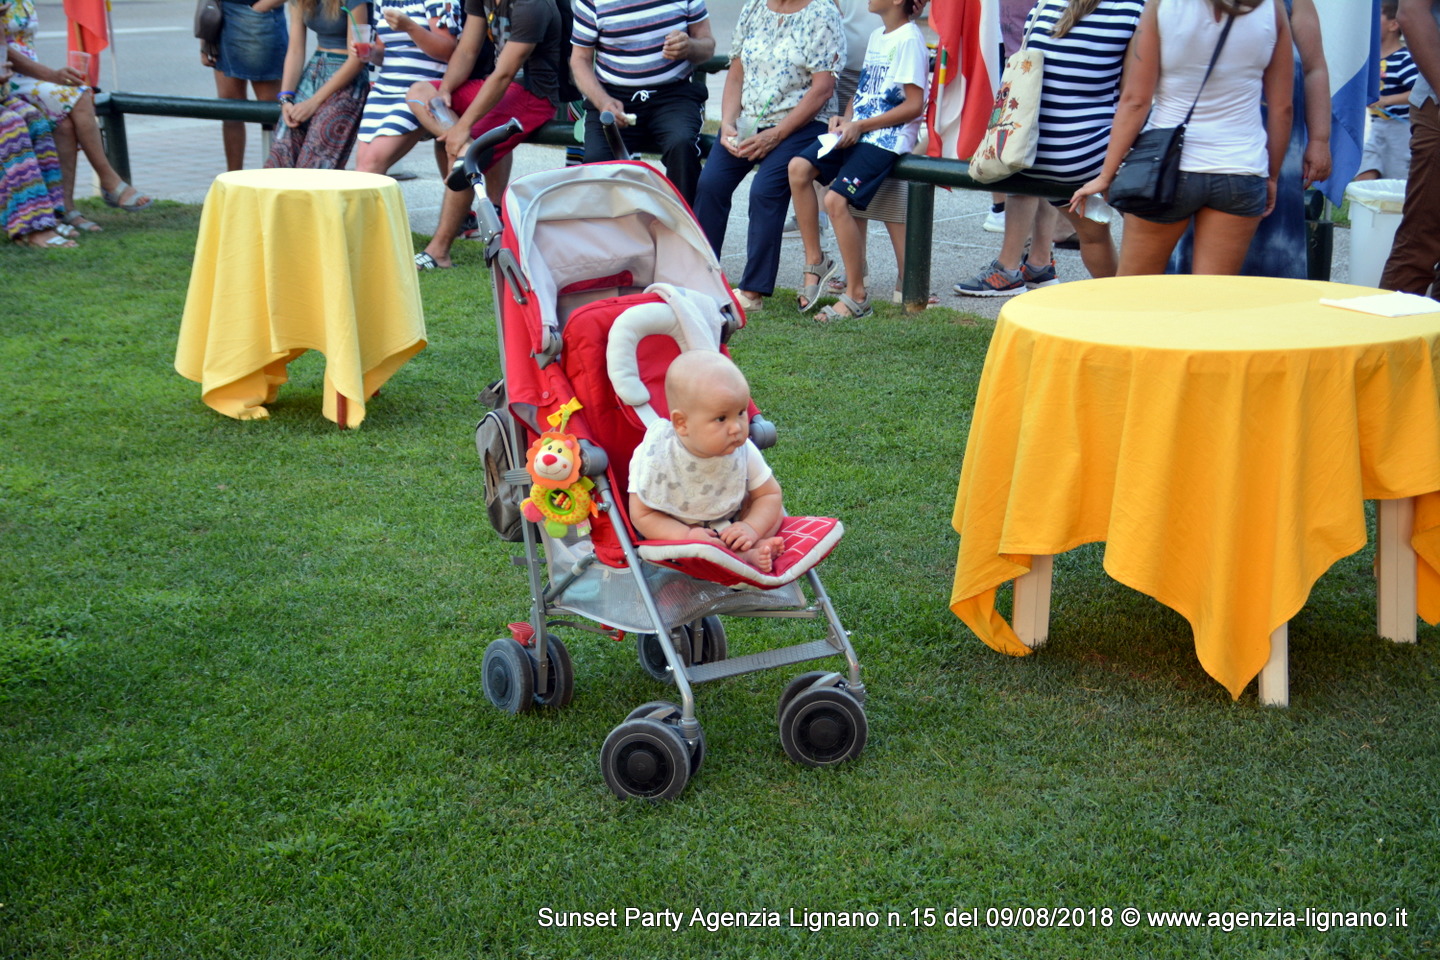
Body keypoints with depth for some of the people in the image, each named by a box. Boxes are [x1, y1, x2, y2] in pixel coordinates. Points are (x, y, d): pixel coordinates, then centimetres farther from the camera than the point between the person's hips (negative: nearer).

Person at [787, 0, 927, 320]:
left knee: (836, 199, -23)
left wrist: (860, 126, -15)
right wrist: (845, 119, 4)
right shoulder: (876, 36, 18)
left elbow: (914, 105, -14)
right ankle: (814, 261, -1)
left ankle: (856, 296, -11)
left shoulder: (909, 40, -10)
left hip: (889, 137, -8)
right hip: (856, 130, 9)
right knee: (799, 167, -12)